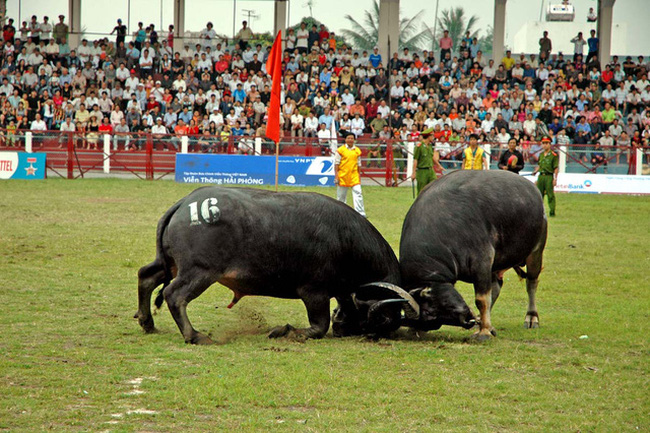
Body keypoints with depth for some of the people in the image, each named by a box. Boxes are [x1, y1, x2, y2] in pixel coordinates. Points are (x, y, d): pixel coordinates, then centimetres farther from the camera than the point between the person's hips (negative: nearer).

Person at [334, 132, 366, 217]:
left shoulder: (357, 151, 9)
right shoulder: (341, 150, -1)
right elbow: (336, 163, 0)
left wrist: (359, 176, 14)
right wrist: (336, 176, -6)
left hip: (354, 177, 2)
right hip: (343, 176, -2)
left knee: (358, 193, -10)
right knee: (341, 196, 7)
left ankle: (361, 214, -12)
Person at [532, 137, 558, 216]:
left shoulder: (554, 155, -4)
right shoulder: (541, 154, 15)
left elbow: (556, 168, -6)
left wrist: (555, 179, -11)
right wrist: (535, 171, 7)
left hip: (549, 176, -6)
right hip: (541, 176, 6)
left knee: (550, 195, -5)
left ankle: (552, 211, -2)